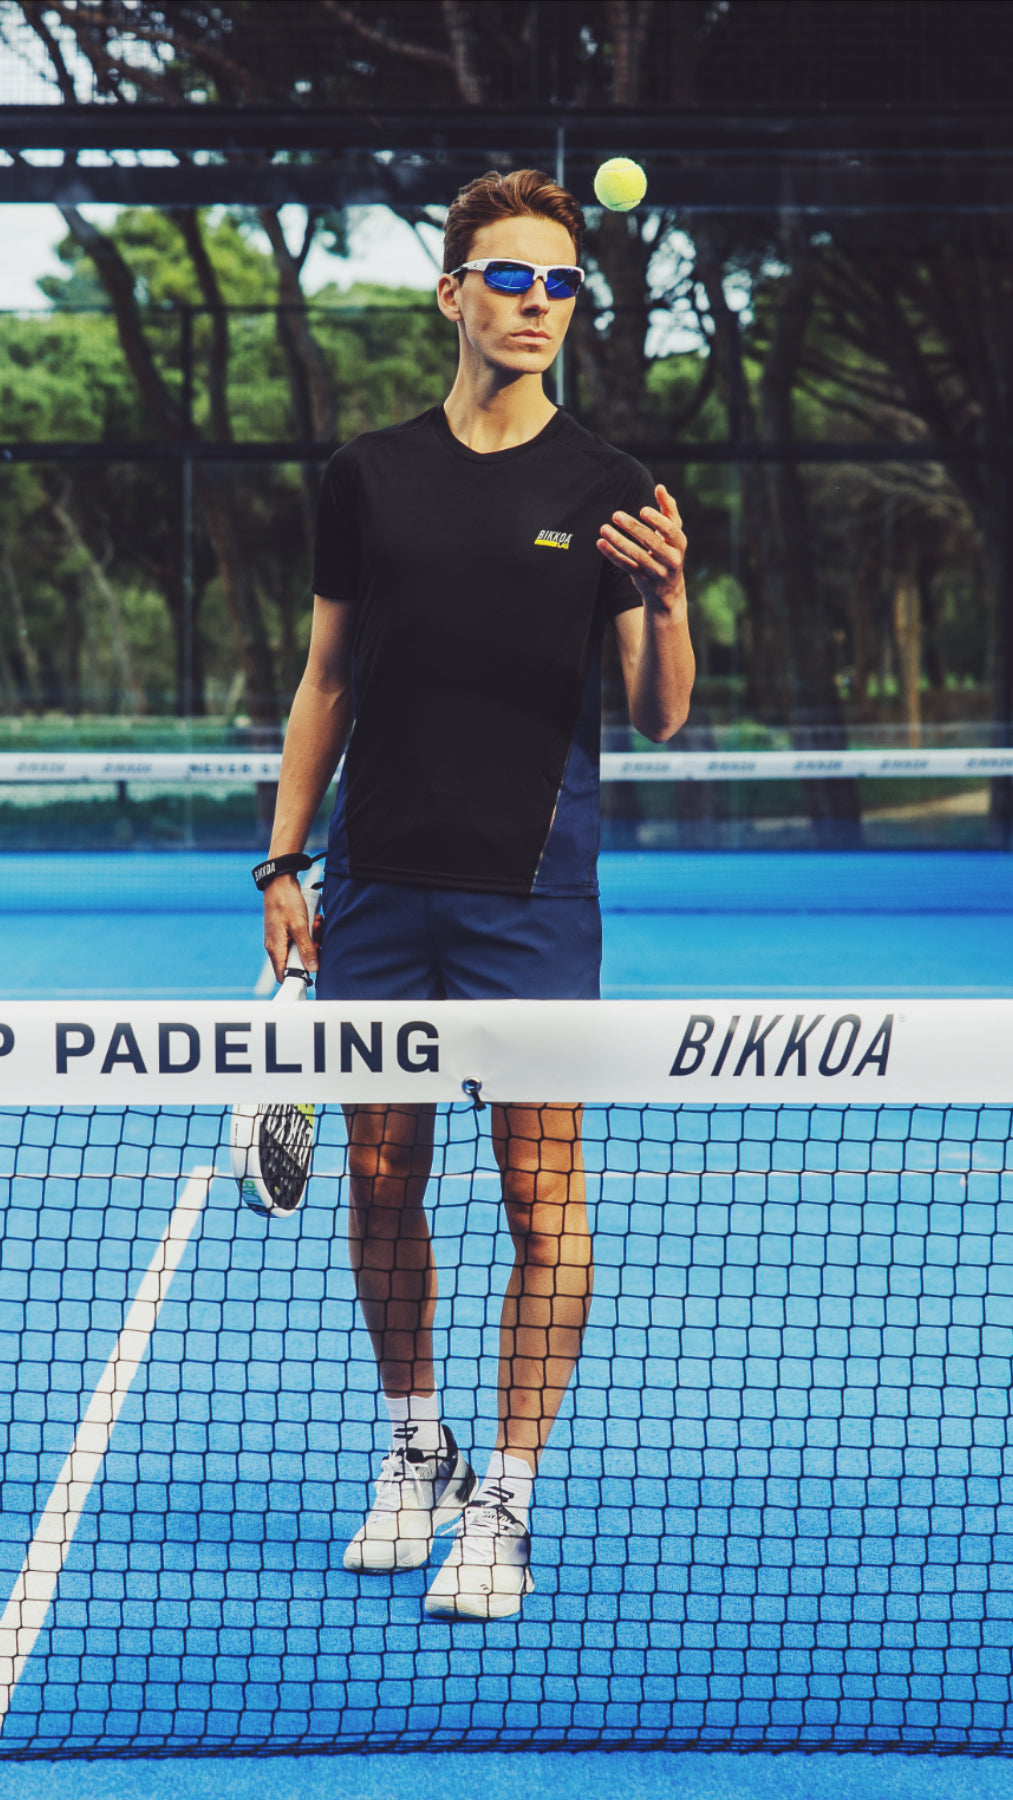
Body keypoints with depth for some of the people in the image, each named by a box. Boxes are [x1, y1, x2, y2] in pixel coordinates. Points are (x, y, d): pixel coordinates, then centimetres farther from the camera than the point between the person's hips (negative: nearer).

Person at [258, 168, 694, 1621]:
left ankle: (504, 1501, 2)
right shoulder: (371, 475, 7)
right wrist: (283, 860, 8)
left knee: (541, 1189, -5)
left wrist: (668, 600, -20)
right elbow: (326, 680, 13)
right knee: (383, 1180, 8)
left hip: (531, 887, -2)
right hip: (379, 884, 2)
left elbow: (661, 717, -1)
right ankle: (415, 1448, 27)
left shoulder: (606, 489, 1)